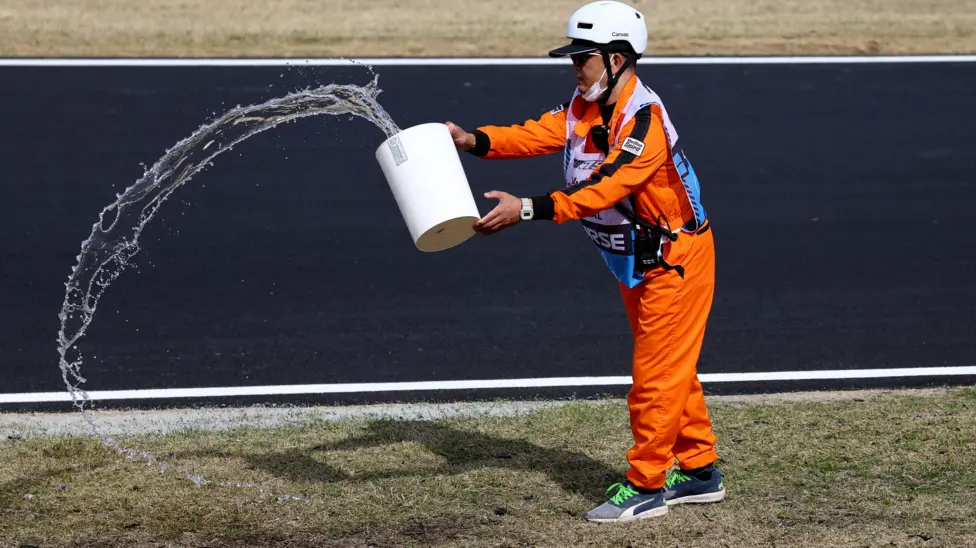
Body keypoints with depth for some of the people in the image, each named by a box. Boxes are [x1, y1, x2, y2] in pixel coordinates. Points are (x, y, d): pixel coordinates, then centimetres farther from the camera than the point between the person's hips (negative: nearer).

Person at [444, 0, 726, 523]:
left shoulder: (643, 121, -27)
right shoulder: (584, 107, 3)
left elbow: (601, 189, -36)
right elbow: (537, 135, -7)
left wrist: (527, 209, -43)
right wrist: (473, 140, -23)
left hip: (675, 257, -10)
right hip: (634, 262, 10)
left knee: (657, 373, -3)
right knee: (669, 370, 18)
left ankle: (646, 485, 5)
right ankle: (698, 470, 29)